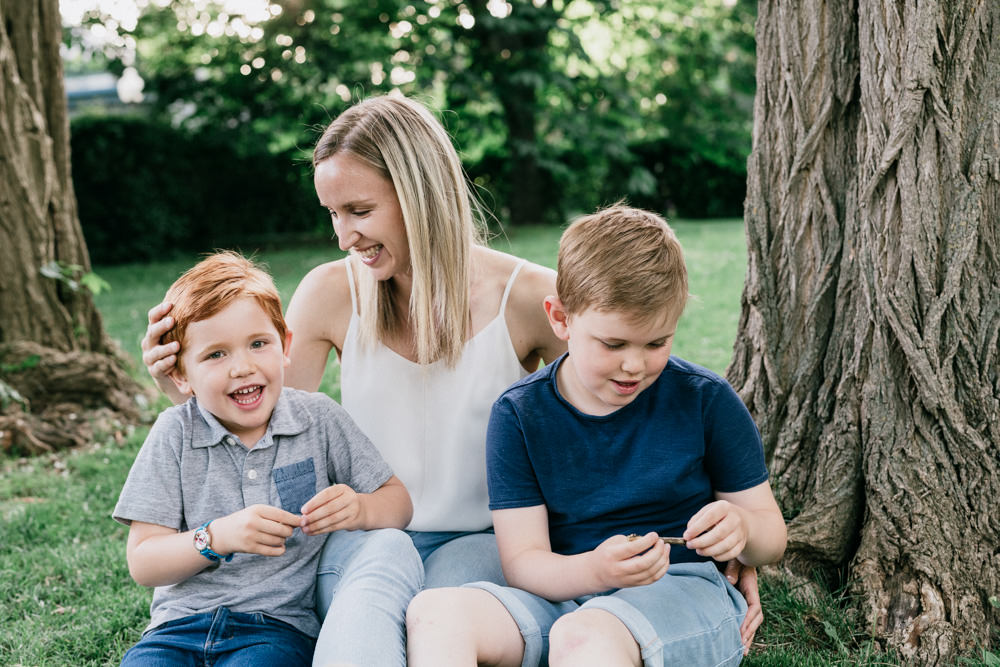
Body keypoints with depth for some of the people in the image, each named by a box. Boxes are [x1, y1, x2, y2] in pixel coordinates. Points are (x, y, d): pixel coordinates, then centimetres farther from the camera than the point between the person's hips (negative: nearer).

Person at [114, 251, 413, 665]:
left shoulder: (319, 418, 5)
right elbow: (142, 564, 0)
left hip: (280, 623, 0)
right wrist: (218, 536, -19)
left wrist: (359, 509, -15)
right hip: (182, 621, 1)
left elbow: (398, 501, 9)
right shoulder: (176, 433, 3)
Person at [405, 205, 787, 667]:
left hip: (683, 593, -2)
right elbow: (523, 561, -5)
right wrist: (594, 571, -27)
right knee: (434, 612, -27)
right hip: (563, 592, 3)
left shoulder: (706, 401, -1)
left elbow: (771, 537, 6)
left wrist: (742, 527, -19)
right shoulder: (518, 415, 0)